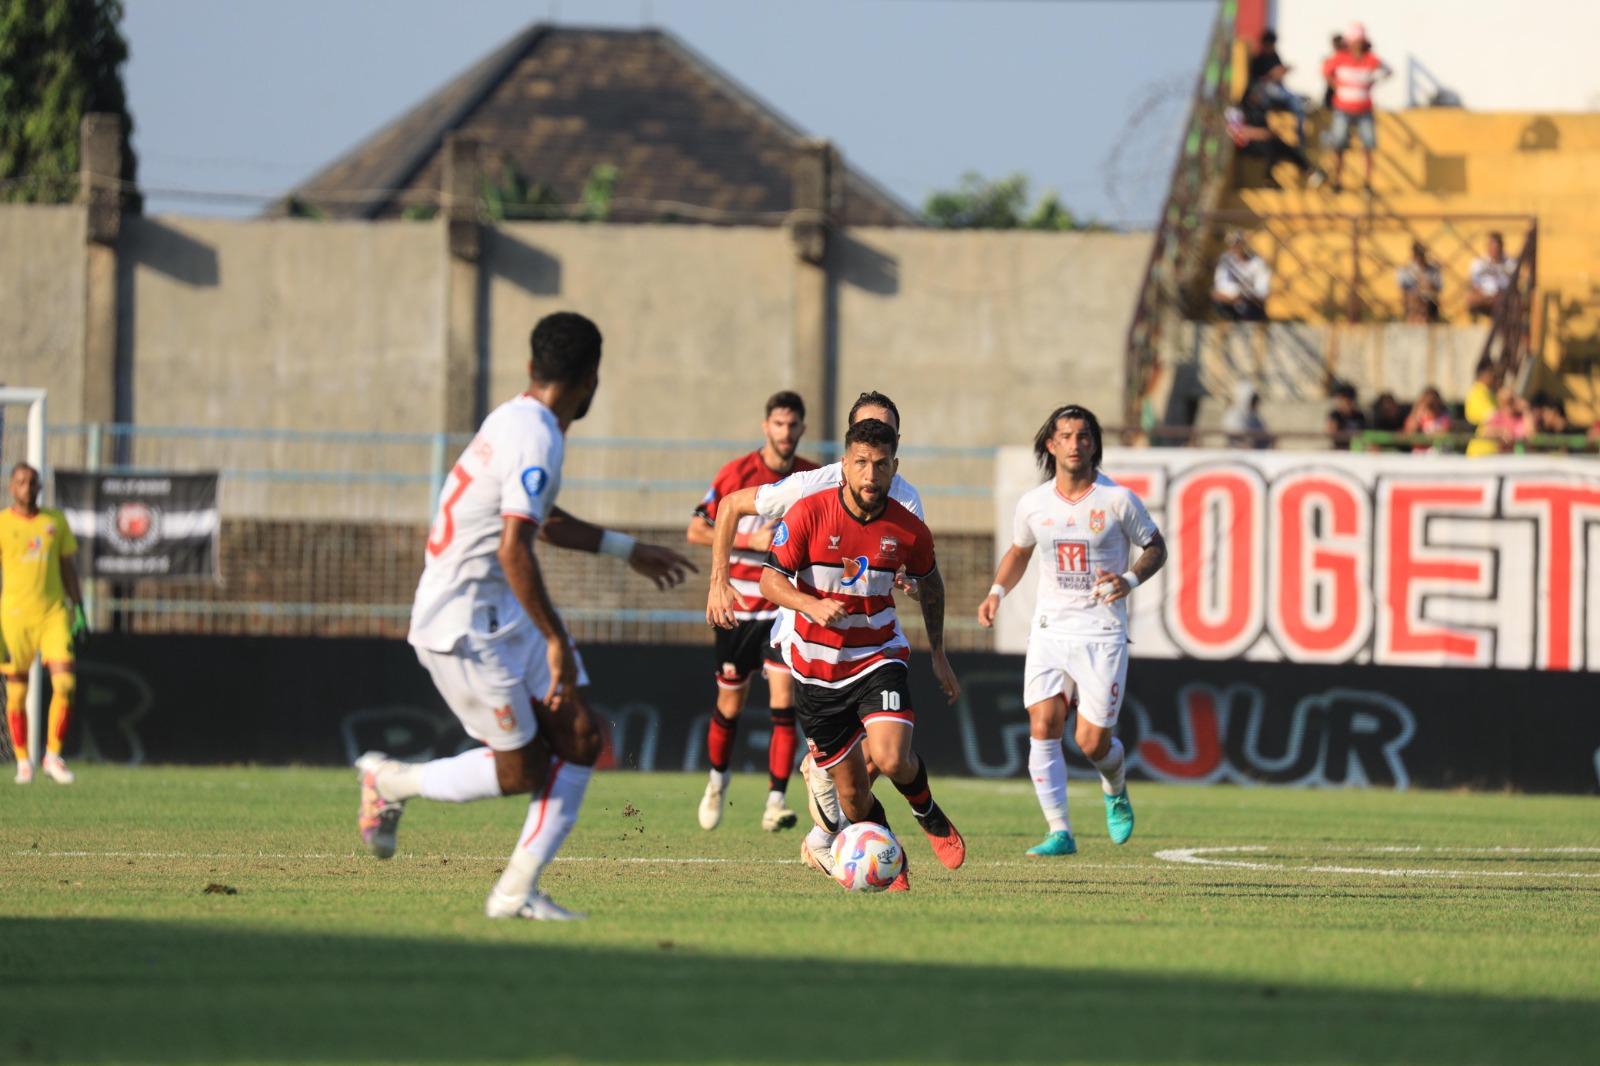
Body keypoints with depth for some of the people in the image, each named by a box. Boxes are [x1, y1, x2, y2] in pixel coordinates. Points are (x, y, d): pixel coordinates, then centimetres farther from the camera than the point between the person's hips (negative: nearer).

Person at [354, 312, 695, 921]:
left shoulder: (515, 421, 13)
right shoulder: (537, 441, -19)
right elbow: (514, 550, -29)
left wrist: (628, 551, 38)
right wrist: (556, 641, -25)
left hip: (508, 617, 10)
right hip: (463, 626, -10)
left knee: (580, 740, 1)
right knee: (522, 773, -4)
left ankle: (517, 892, 2)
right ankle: (390, 783, 15)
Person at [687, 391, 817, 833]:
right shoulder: (737, 474, -8)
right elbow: (696, 531, -9)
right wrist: (751, 540, -19)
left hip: (786, 607, 1)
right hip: (738, 605, -1)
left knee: (783, 701, -14)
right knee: (730, 704, 10)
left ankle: (775, 802, -14)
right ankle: (718, 781, 37)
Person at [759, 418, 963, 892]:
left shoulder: (908, 530, -7)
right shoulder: (809, 514, -14)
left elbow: (928, 581, 13)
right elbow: (771, 580, -12)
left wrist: (937, 653, 14)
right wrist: (813, 606, -31)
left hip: (879, 657, 0)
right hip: (816, 668, 0)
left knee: (891, 760, -23)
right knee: (852, 793, 1)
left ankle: (930, 816, 10)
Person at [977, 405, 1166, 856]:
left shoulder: (1118, 500, -6)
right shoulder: (1033, 504, 3)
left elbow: (1155, 547, 5)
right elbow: (1018, 551, 21)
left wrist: (1130, 579, -14)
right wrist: (997, 592, 4)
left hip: (1102, 633, -3)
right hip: (1049, 629, 3)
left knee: (1092, 742, -4)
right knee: (1043, 728, -13)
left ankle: (1116, 790, 32)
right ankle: (1060, 832, -7)